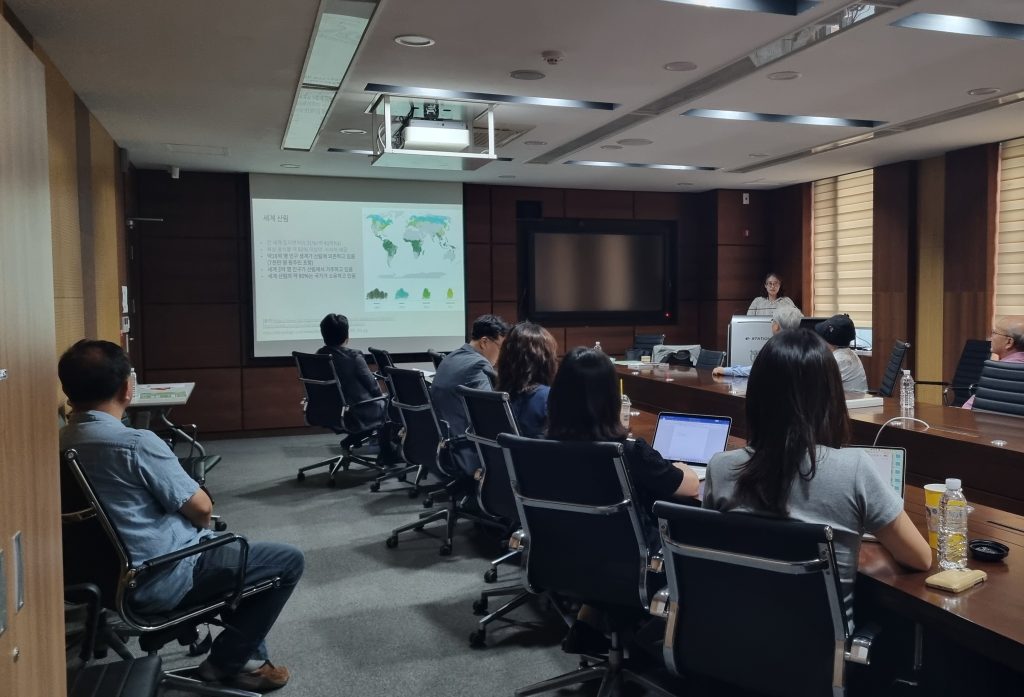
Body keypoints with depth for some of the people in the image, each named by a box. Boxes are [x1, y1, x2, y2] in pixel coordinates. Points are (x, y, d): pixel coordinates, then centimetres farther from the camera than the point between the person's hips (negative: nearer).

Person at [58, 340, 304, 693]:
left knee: (235, 548, 29)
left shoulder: (62, 443, -1)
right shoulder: (136, 443, -26)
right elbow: (201, 508, -17)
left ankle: (245, 655, 28)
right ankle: (226, 663, 10)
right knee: (288, 561, -1)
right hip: (160, 580, -9)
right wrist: (200, 523, 6)